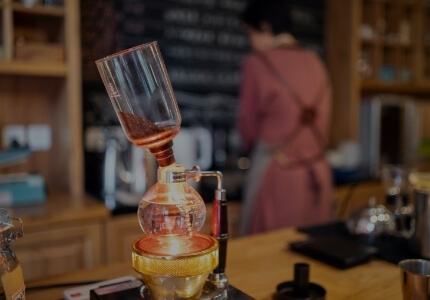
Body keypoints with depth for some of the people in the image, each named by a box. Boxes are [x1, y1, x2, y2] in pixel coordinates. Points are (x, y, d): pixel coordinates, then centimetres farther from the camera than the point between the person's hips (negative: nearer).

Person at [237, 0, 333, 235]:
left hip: (276, 172, -5)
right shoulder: (316, 63, 8)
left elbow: (248, 123, 3)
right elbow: (323, 121, 11)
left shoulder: (257, 62, -6)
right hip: (318, 173, 6)